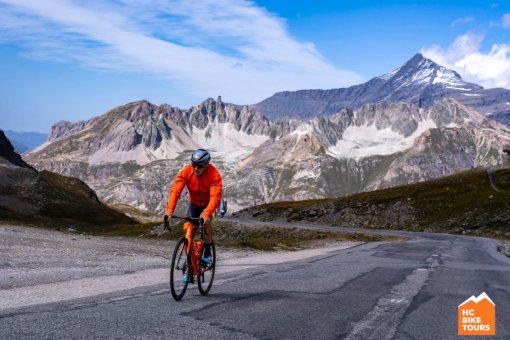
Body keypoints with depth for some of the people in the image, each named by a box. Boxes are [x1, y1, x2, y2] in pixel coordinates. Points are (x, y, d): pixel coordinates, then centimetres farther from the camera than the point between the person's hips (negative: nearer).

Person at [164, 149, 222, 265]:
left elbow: (215, 197, -41)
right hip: (194, 203, 3)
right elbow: (175, 190, -32)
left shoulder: (214, 175, -32)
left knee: (207, 222, -27)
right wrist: (169, 210, -45)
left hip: (210, 203, -3)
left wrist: (206, 213, -56)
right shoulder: (186, 172, -25)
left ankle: (207, 254, -10)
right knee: (187, 228, -9)